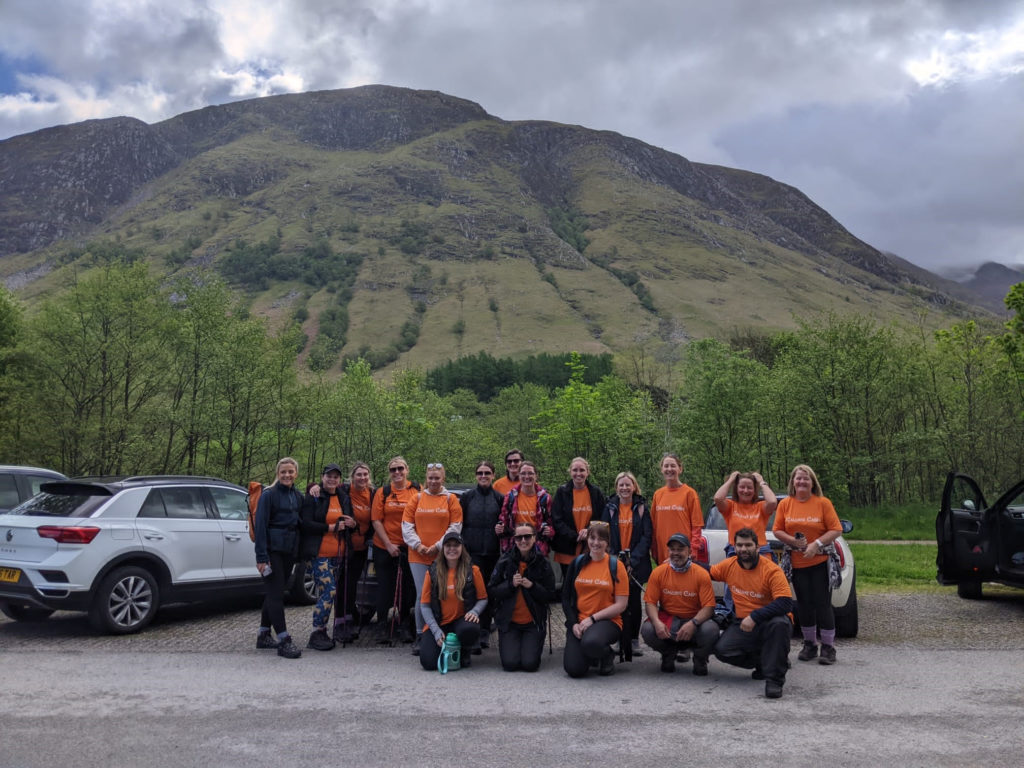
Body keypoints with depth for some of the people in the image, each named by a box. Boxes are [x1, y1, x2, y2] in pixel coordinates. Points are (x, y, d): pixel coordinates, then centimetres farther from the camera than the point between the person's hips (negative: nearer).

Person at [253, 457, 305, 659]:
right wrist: (261, 556, -17)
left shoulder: (298, 496, 12)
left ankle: (263, 635, 24)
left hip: (289, 551, 7)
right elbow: (261, 525, -12)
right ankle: (284, 641, -8)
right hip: (272, 550, -6)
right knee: (275, 594, -7)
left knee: (274, 593, 13)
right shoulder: (269, 495, -7)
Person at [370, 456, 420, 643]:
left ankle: (405, 627, 18)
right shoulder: (382, 492, 1)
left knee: (408, 588, 5)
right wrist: (389, 545, -8)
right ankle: (384, 627, 17)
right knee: (385, 587, 6)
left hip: (409, 548, 0)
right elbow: (376, 520, -2)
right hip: (384, 548, 0)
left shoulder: (417, 491, 1)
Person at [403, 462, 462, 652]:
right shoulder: (417, 498, 10)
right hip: (418, 556, 1)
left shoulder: (451, 499, 5)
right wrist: (417, 545, -6)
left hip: (443, 556, -1)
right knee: (422, 596, -1)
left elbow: (455, 526, 0)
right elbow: (407, 524, 7)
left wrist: (438, 546, -8)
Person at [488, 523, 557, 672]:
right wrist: (510, 584, -18)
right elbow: (491, 591, -2)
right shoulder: (505, 561, 0)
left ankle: (533, 645, 20)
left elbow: (550, 595, -1)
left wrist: (532, 586, -17)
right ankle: (508, 643, 20)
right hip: (508, 621, 0)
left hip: (533, 622, 0)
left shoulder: (543, 563, 0)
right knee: (510, 663, -13)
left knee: (530, 664, -13)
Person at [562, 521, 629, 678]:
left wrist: (593, 618, -12)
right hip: (578, 622, 3)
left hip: (607, 621, -3)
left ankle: (607, 656, 0)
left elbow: (621, 605, -5)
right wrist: (574, 623, -6)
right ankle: (591, 654, 17)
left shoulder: (616, 565, -1)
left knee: (591, 642, -37)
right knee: (573, 669, -18)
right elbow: (566, 597, 9)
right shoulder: (577, 563, 7)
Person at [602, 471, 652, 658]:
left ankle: (634, 641, 16)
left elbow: (646, 536, -2)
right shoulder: (610, 508, 5)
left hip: (636, 563, 0)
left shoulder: (641, 508, 4)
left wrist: (633, 561, -11)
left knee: (634, 601, 5)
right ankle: (622, 641, 4)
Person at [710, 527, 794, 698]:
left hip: (769, 622, -4)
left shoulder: (772, 570, -16)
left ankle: (774, 679, -24)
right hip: (743, 624, 4)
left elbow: (785, 603, -25)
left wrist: (754, 617, -32)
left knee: (779, 623, -39)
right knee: (721, 650, -20)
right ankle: (763, 662, 7)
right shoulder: (729, 565, 0)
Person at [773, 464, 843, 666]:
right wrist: (793, 541, -14)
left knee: (822, 604, -1)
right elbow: (777, 530, 4)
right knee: (804, 604, 10)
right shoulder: (785, 504, 3)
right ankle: (809, 644, 23)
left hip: (820, 561, -3)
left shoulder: (823, 503, -4)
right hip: (797, 563, 3)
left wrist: (817, 544, -19)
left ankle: (828, 647, 11)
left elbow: (836, 530, -7)